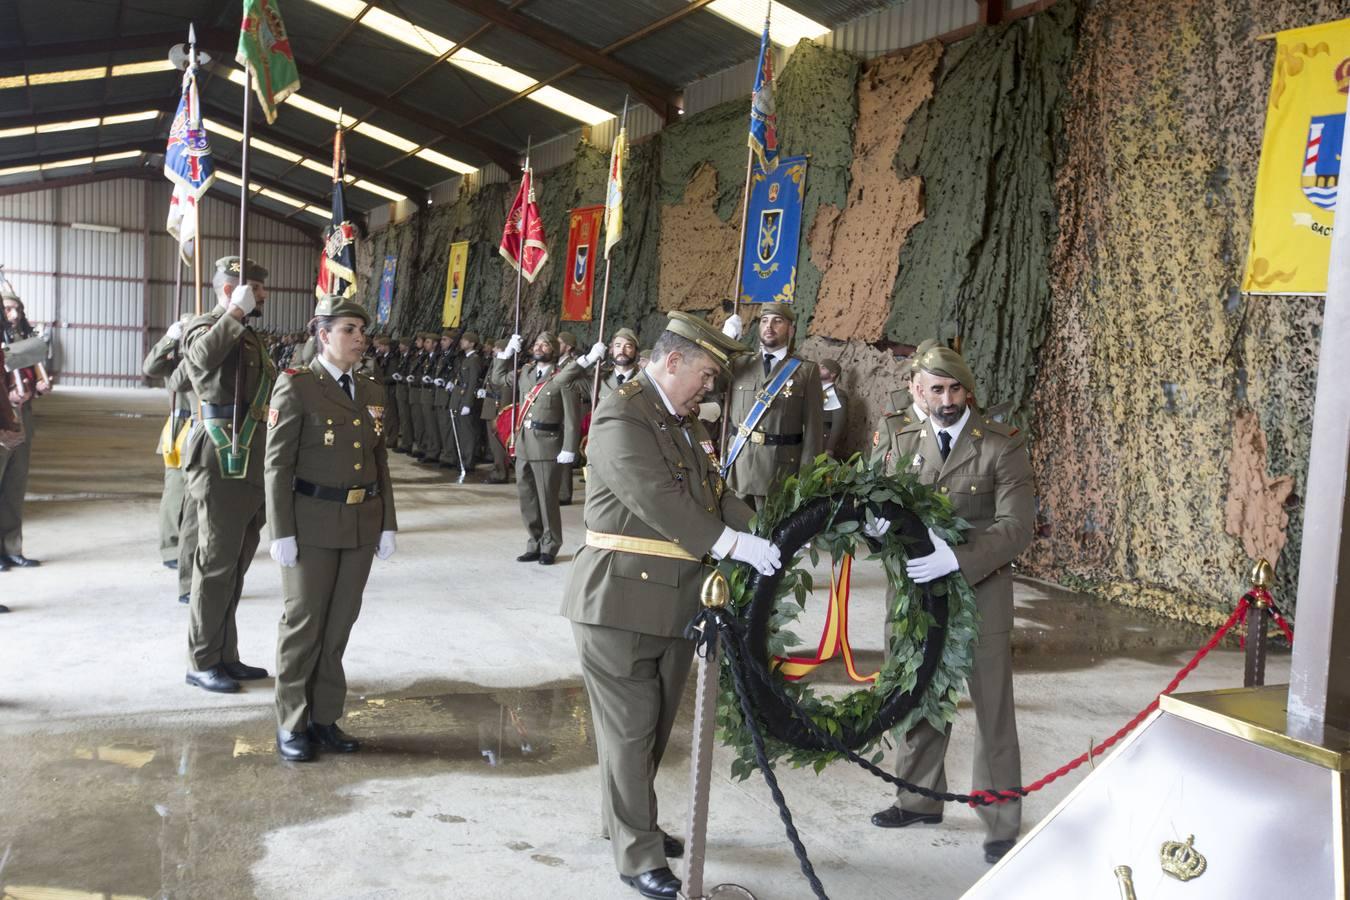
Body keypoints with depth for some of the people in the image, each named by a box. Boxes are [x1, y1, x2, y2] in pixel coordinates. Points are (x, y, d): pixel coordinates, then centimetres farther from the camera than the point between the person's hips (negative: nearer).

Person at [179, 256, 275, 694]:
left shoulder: (249, 336, 21)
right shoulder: (203, 327, -7)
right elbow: (203, 354, -33)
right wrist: (236, 313, -27)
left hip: (253, 471, 9)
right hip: (222, 469, -9)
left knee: (235, 566, 14)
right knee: (216, 566, -3)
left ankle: (225, 655, 23)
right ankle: (202, 663, 7)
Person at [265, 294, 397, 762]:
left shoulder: (371, 392, 10)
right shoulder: (296, 386, -8)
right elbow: (278, 464, -10)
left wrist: (387, 524, 9)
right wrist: (281, 532, -14)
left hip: (362, 524, 5)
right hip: (312, 523, -5)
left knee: (339, 625, 11)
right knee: (304, 623, 4)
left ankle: (324, 718, 24)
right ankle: (292, 724, 18)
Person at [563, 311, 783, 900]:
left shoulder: (685, 421, 15)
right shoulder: (621, 416, -15)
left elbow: (714, 492, 12)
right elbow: (658, 500, -24)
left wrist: (762, 536, -3)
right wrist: (732, 544, -23)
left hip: (675, 601, 9)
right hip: (622, 601, -8)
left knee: (654, 726, 18)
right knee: (630, 730, 2)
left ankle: (626, 821, 37)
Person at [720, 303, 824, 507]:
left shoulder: (806, 371, 1)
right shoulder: (740, 364, 10)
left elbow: (813, 427, -3)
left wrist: (806, 475, -9)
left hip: (781, 468, -2)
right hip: (738, 464, 3)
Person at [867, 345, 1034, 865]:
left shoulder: (1003, 446, -9)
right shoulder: (900, 440, 3)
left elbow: (1016, 528, -16)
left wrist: (957, 559, -30)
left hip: (981, 592, -4)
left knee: (992, 712, 6)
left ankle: (1002, 824, 22)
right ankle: (920, 800, 36)